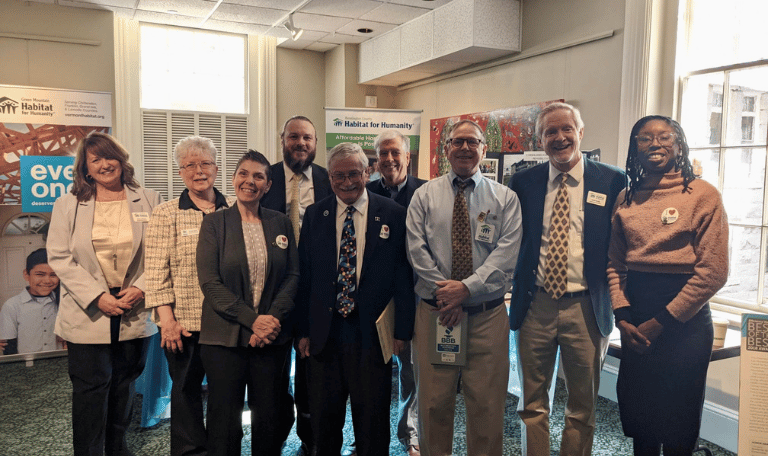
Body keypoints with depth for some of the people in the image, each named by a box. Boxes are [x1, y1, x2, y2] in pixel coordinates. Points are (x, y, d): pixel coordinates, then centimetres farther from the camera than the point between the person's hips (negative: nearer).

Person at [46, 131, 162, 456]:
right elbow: (59, 258, -3)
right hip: (88, 315, -1)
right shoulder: (67, 206, 3)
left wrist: (141, 288, -11)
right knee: (91, 389, 2)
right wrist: (97, 296, -13)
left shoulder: (147, 201, 4)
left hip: (136, 314, 2)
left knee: (124, 386, 15)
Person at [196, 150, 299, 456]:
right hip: (225, 339, -2)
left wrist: (273, 318, -11)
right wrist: (253, 319, -15)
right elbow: (210, 282, -7)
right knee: (225, 423, 5)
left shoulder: (281, 223, 7)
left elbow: (292, 275, 4)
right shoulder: (214, 223, 0)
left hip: (272, 338, 2)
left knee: (269, 421, 9)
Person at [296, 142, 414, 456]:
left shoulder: (393, 215, -2)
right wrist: (303, 330, 2)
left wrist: (401, 330, -5)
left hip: (372, 333, -2)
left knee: (372, 418, 12)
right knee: (324, 418, 16)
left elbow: (404, 275, -2)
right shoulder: (314, 215, 5)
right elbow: (304, 275, 5)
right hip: (324, 333, 2)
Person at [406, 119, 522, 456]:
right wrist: (444, 295, -10)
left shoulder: (505, 198, 5)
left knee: (487, 403, 6)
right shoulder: (425, 195, 7)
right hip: (434, 311, 1)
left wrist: (467, 287, -17)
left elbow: (507, 252, -6)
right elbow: (417, 251, -1)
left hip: (488, 314, 0)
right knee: (434, 401, 8)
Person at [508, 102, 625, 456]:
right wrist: (514, 289, 0)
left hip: (586, 309, -1)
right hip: (535, 306, 1)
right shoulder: (522, 182, 4)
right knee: (532, 403, 14)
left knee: (582, 406, 14)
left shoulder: (612, 181, 0)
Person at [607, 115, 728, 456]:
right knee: (637, 415, 15)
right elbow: (615, 263, 8)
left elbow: (713, 271, -12)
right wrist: (623, 316, -5)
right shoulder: (626, 199, 7)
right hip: (635, 318, 4)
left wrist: (661, 321, -12)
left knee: (678, 427, 9)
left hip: (684, 318, -4)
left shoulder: (703, 194, -6)